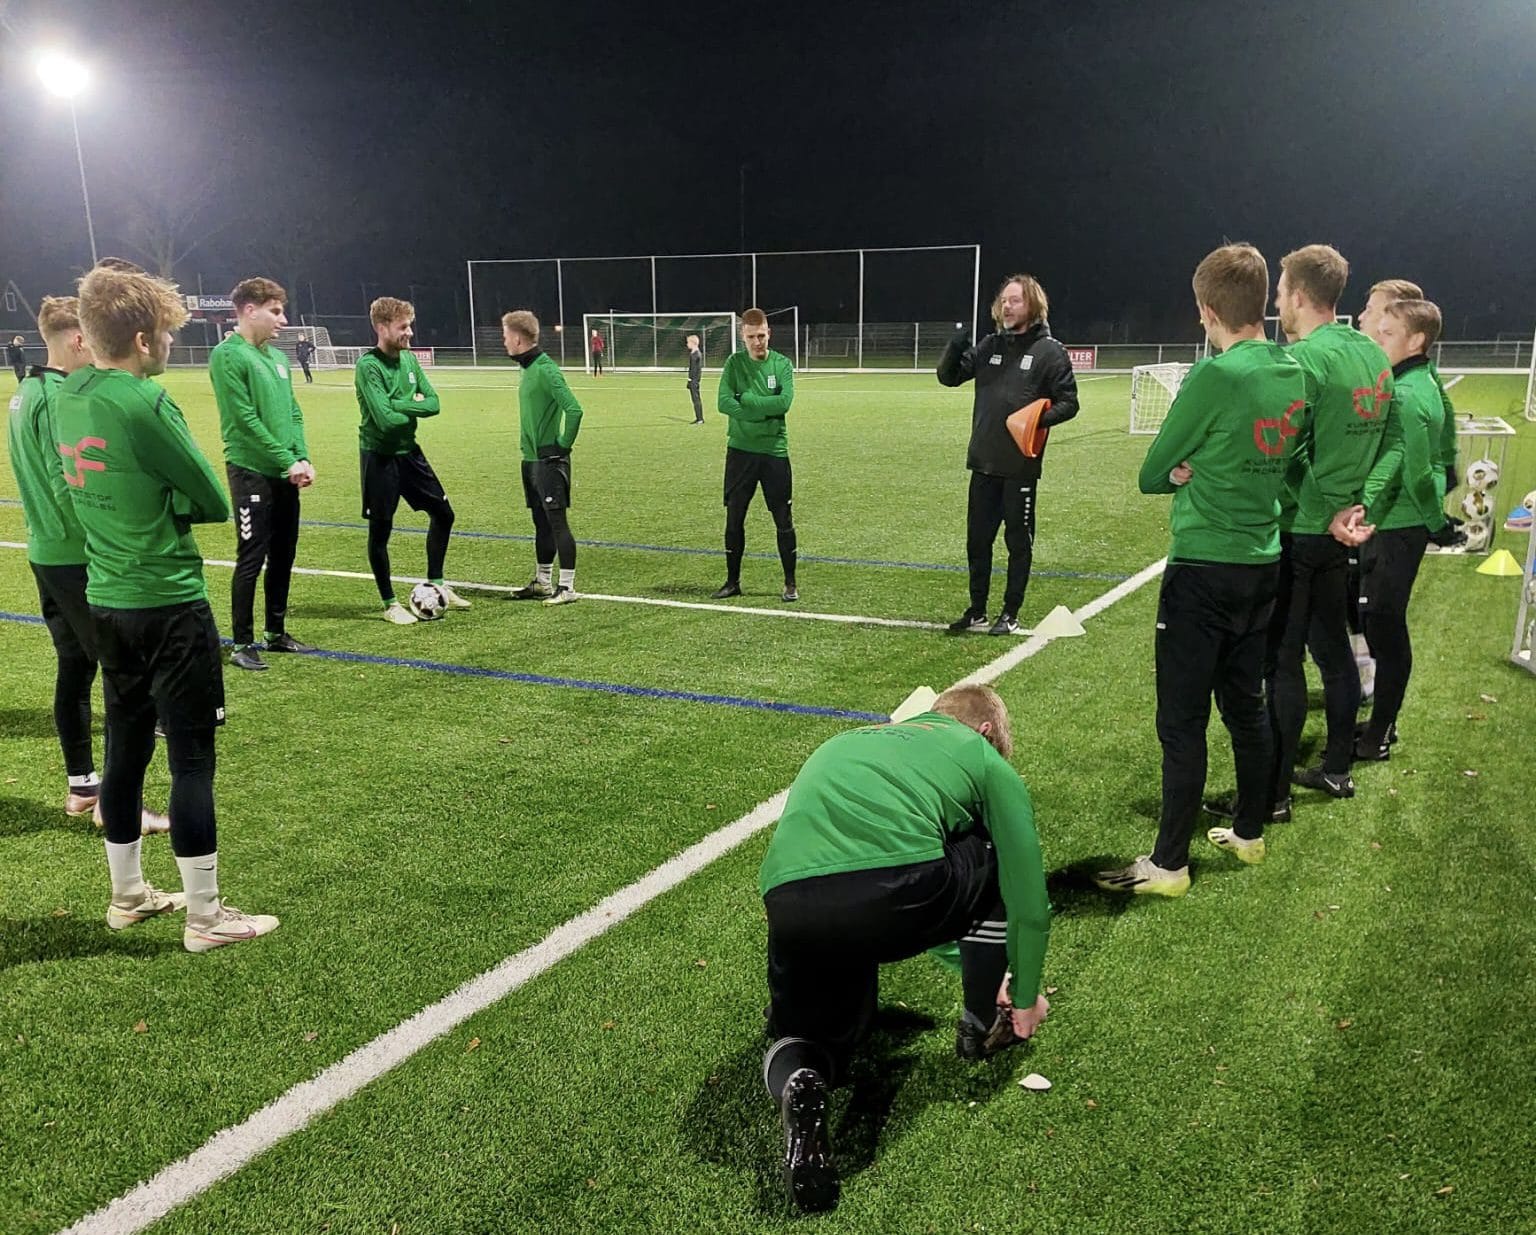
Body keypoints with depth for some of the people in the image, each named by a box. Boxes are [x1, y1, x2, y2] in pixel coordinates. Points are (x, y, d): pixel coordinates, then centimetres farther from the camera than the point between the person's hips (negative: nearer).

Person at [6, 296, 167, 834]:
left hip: (46, 554, 10)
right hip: (79, 559, -10)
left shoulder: (26, 394, 12)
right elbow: (69, 488, -22)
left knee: (74, 668, 16)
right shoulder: (60, 399, -18)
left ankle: (81, 786, 26)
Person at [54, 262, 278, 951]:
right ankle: (205, 918, 10)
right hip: (169, 605, -8)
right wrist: (177, 504, 3)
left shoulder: (68, 397, 6)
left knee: (126, 747, 17)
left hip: (106, 602, 8)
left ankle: (128, 896, 31)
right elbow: (212, 503, -12)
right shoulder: (144, 403, -18)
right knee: (191, 758, 1)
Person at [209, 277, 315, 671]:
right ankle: (242, 644, 7)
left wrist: (303, 459, -1)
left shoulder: (277, 357, 13)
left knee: (283, 557, 13)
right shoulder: (228, 356, -11)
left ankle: (275, 632, 25)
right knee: (251, 560, -2)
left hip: (285, 475, 8)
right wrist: (288, 461, -15)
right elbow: (247, 420, -16)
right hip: (251, 473, -8)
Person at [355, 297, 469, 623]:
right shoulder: (368, 366, -18)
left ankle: (435, 584, 29)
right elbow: (385, 418, -25)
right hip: (380, 456, -7)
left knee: (443, 513, 12)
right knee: (380, 529, 2)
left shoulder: (409, 359, 5)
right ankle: (390, 604, 13)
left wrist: (401, 404, -18)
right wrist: (414, 406, -8)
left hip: (409, 451, 8)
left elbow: (433, 403, -1)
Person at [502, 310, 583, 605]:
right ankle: (542, 583, 24)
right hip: (531, 458, 9)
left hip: (549, 460, -9)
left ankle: (567, 586, 0)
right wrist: (531, 445, 17)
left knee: (557, 522, -5)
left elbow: (574, 410, -25)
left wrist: (564, 444, -16)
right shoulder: (528, 368, 12)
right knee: (541, 522, 15)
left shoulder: (546, 370, -17)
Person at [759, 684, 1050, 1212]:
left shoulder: (844, 742, 39)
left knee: (808, 1030, 30)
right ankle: (983, 1026, 39)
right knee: (999, 867, 29)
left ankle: (797, 1080, -4)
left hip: (789, 905, 4)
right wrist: (1025, 997, 43)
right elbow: (1027, 897, 25)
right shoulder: (984, 759, 24)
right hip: (897, 893, -3)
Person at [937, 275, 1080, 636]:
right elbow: (949, 377, 10)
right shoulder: (989, 345, 8)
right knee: (978, 540, 10)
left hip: (1021, 466, -5)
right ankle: (976, 612, 22)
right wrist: (955, 347, -9)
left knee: (1018, 541, 7)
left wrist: (1040, 418, -23)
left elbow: (1068, 403, -5)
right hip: (983, 462, 5)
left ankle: (1011, 614, 18)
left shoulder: (1050, 351, -6)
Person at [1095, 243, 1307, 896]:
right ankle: (1250, 833, 33)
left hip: (1204, 571, -8)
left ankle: (1168, 865, 8)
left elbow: (1150, 476, -12)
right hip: (1263, 562, 8)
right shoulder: (1294, 374, 3)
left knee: (1182, 722, 0)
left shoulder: (1215, 376, -19)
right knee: (1245, 706, 20)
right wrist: (1202, 469, 0)